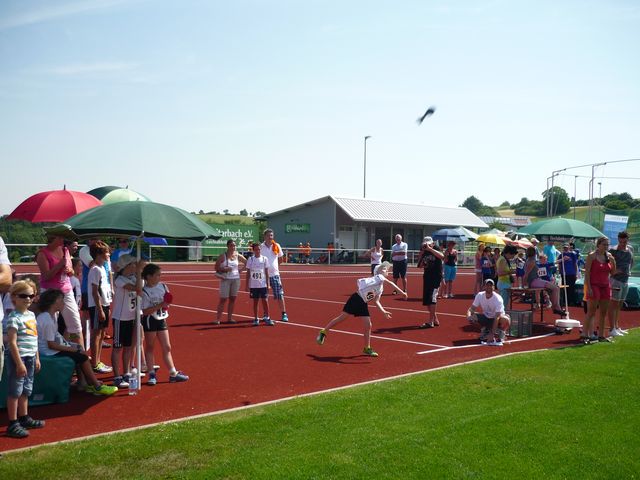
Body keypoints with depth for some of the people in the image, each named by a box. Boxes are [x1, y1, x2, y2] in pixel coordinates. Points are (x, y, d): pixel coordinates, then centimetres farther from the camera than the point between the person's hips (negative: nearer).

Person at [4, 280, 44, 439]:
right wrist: (19, 363, -20)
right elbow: (12, 342, -19)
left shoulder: (31, 315, 11)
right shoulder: (14, 318, -15)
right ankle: (13, 425, 5)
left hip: (30, 358, 8)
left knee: (25, 391, 18)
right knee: (14, 392, -1)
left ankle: (24, 418, 29)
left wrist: (37, 358, 18)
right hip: (18, 357, -8)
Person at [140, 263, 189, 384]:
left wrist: (166, 305, -5)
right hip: (150, 321, -5)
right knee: (150, 347, 8)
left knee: (167, 347, 9)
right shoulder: (144, 292, -15)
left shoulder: (163, 286, 1)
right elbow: (145, 311, -18)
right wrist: (159, 305, -25)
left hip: (161, 320, 5)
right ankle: (152, 374, 16)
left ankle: (173, 374, 15)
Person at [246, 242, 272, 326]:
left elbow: (267, 273, 3)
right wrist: (247, 285, 1)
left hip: (263, 285, 0)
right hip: (253, 285, 0)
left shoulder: (264, 259, 1)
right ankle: (256, 319, 14)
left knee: (265, 301, -3)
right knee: (255, 301, 6)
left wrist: (268, 284, -1)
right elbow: (248, 273, 4)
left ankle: (267, 318, 6)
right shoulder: (250, 260, 1)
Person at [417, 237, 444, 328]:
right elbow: (420, 266, 13)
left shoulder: (436, 249, -7)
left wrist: (430, 248, -30)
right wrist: (421, 256, -5)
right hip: (427, 277, 7)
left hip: (436, 277, -7)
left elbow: (442, 256, -30)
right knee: (426, 300, 8)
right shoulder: (425, 252, 10)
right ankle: (435, 320, 20)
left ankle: (430, 321, -10)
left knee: (432, 298, -13)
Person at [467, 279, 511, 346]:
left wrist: (492, 334, -38)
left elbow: (497, 318, -32)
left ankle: (501, 332, -7)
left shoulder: (498, 299, -26)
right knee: (471, 317, -21)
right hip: (486, 318, 5)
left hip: (496, 319, -5)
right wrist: (469, 316, -35)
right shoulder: (479, 295, -13)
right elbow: (471, 308, -9)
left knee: (506, 320, -39)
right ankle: (485, 330, 6)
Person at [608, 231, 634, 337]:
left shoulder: (630, 249, 10)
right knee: (614, 304, -5)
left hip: (626, 280, 7)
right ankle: (612, 329, -3)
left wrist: (629, 270, 13)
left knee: (619, 305, 14)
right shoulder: (613, 251, -12)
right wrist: (613, 271, -22)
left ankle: (616, 327, 23)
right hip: (616, 280, -7)